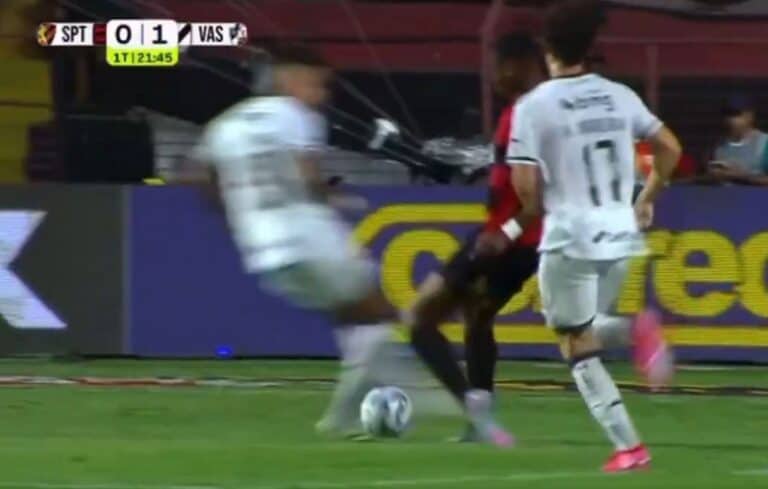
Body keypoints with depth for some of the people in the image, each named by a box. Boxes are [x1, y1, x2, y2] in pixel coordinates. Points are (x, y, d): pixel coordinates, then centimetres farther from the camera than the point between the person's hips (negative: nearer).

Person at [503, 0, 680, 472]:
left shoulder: (534, 106, -8)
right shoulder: (619, 96, 5)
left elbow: (527, 186, -12)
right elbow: (670, 148, 9)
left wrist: (528, 218, 10)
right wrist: (647, 201, 23)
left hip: (570, 238, -5)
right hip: (621, 235, 5)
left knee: (579, 345, 7)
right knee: (587, 328, 25)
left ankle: (628, 446, -2)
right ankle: (637, 325, -8)